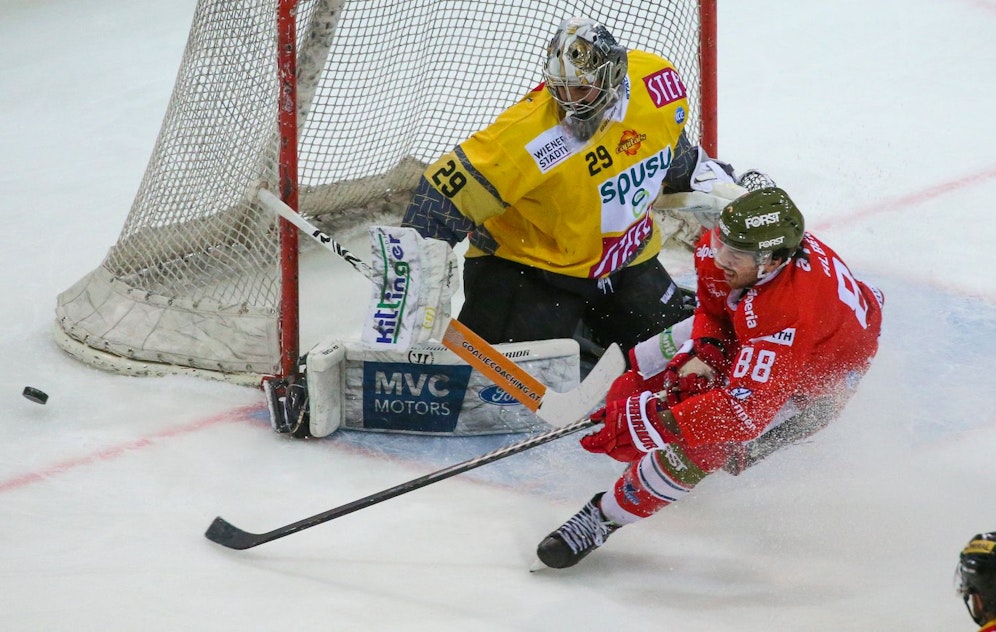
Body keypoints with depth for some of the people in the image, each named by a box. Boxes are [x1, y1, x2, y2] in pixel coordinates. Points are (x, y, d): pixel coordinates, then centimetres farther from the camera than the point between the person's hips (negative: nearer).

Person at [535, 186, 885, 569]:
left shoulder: (788, 315, -47)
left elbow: (745, 411, -48)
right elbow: (712, 303, -2)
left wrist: (650, 422, -51)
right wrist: (705, 353, -23)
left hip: (809, 386, -8)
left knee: (699, 445, -25)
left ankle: (606, 516, -7)